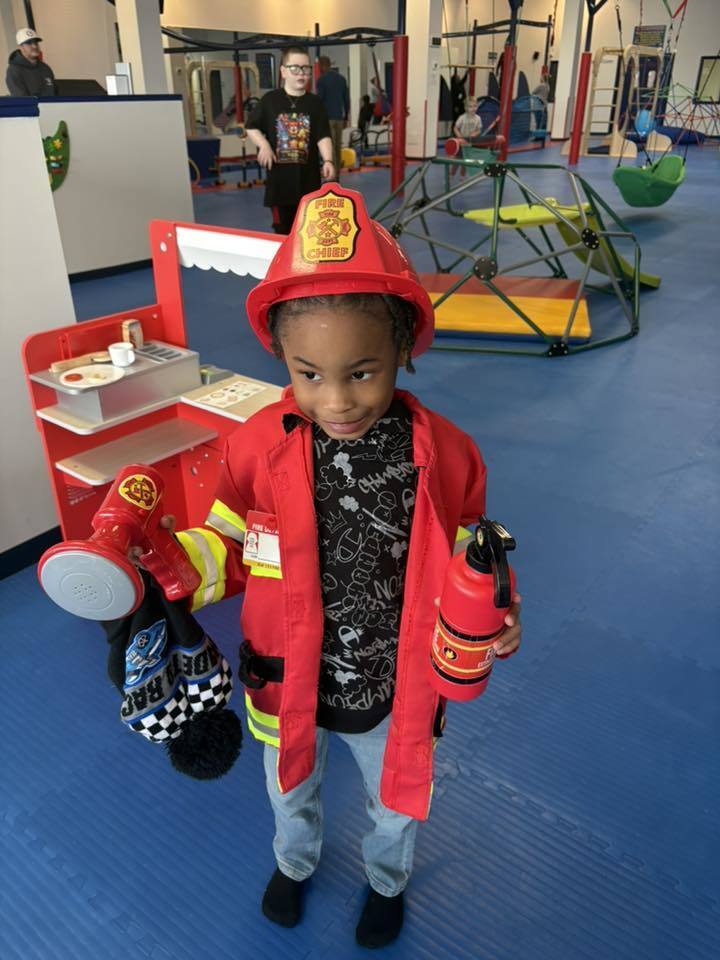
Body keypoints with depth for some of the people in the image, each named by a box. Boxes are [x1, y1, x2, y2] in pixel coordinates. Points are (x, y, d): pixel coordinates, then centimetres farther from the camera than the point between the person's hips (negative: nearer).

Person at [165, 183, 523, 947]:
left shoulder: (447, 456, -21)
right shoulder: (257, 448, -21)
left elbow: (463, 571, -6)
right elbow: (231, 548, -7)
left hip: (396, 690, 0)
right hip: (289, 683, 1)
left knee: (395, 804, 30)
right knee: (291, 792, 32)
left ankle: (386, 880, 67)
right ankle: (294, 862, 70)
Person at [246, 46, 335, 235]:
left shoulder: (315, 102, 3)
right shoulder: (270, 100, 3)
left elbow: (323, 135, -5)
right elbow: (251, 127, 10)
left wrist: (328, 160, -22)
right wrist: (263, 144, -9)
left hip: (307, 177, 0)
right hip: (279, 175, 0)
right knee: (282, 228, 6)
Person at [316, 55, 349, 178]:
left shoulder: (322, 79, -6)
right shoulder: (342, 78, 14)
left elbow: (319, 100, -10)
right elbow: (347, 100, 14)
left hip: (327, 117, -6)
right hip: (339, 117, 6)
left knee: (330, 148, -9)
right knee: (338, 147, 10)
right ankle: (337, 176, 12)